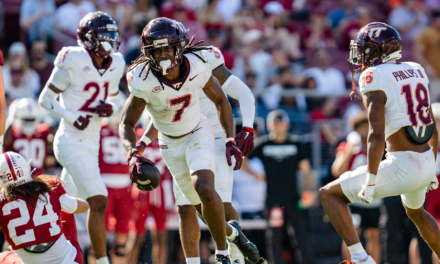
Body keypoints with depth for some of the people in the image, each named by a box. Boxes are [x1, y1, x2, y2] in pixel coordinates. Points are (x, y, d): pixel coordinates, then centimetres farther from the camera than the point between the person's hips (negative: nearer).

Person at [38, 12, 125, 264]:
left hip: (91, 143, 8)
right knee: (98, 202, -15)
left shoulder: (116, 65, 5)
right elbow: (45, 99, -6)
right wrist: (71, 116, -19)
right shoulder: (73, 62, -14)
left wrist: (109, 108, -5)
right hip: (71, 142, -8)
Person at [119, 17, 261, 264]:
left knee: (205, 189, -26)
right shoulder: (144, 81, -27)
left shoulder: (198, 67, -22)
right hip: (171, 144, 1)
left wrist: (230, 141, -10)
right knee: (203, 206, 5)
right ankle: (232, 232, 39)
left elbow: (220, 100, -3)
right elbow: (126, 124, -17)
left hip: (198, 133, -1)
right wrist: (133, 154, -37)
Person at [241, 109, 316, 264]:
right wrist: (256, 176, 9)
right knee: (275, 237, 1)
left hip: (293, 198, 1)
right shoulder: (262, 144, 4)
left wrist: (310, 189, -1)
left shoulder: (296, 144, 8)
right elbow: (242, 162, 12)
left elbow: (305, 169, 10)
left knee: (301, 233, -5)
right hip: (273, 198, -1)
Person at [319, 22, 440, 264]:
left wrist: (370, 183, -19)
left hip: (402, 168, -8)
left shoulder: (375, 79, -13)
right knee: (415, 211, 38)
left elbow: (377, 135, -21)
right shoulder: (415, 71, 10)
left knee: (329, 194, 4)